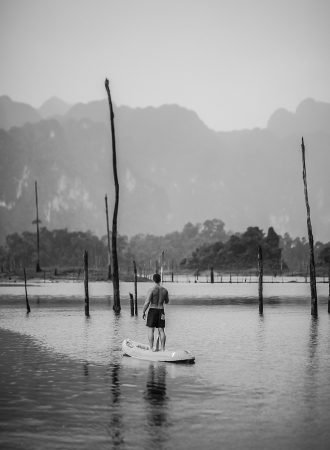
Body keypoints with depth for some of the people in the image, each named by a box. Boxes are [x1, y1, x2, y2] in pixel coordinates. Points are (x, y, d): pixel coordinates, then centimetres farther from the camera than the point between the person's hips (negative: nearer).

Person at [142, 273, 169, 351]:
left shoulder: (151, 290, -13)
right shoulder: (164, 290, 2)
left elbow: (147, 302, -16)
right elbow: (167, 301, 16)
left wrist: (143, 312, -5)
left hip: (152, 310, -4)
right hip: (161, 311, 4)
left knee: (151, 330, 0)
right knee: (161, 331, 6)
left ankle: (151, 348, -6)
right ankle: (163, 349, 5)